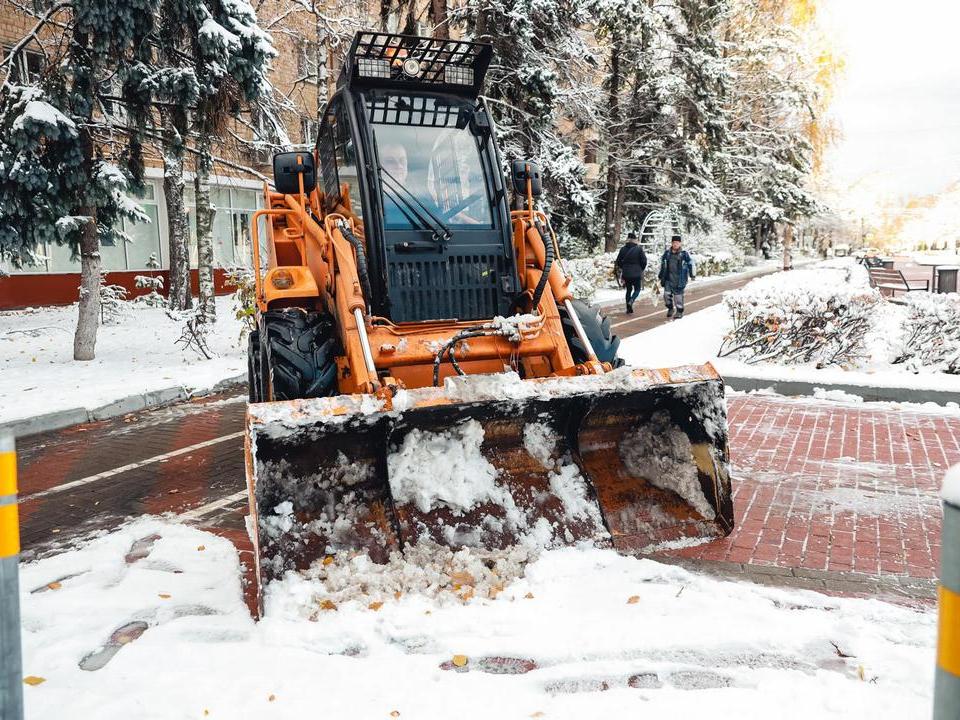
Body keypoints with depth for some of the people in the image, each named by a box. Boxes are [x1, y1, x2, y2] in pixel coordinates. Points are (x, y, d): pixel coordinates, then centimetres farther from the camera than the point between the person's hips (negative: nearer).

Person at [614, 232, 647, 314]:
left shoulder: (623, 249, 0)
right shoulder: (639, 249, -9)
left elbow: (618, 261, 5)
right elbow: (644, 261, -7)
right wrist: (641, 269, 11)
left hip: (626, 273, 3)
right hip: (636, 273, -3)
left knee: (629, 289, 15)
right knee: (637, 289, 12)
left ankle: (629, 308, 13)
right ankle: (631, 301, -15)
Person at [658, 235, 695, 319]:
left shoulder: (684, 254, -1)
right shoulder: (667, 253, 8)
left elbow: (690, 264, 5)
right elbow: (662, 265, 18)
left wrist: (691, 275, -1)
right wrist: (661, 277, 18)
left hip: (680, 279, -3)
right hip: (669, 278, 3)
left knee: (678, 295, 0)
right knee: (667, 294, -7)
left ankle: (679, 312, 14)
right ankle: (670, 308, 17)